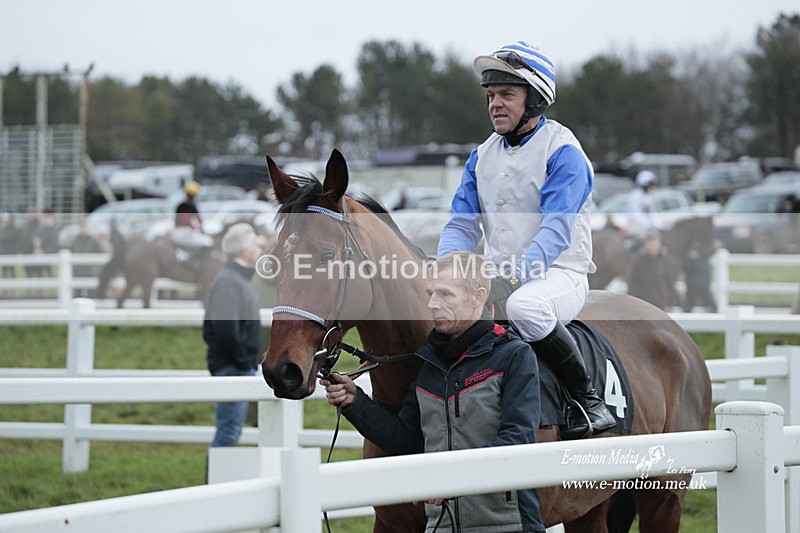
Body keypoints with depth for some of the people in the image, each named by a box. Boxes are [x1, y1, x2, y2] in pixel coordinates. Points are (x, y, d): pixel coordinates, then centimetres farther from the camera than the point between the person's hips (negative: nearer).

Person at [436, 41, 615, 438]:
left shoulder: (563, 152, -8)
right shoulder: (482, 156, 14)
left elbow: (556, 230, -19)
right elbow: (462, 223, 10)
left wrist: (517, 271, -33)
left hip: (557, 275, -7)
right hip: (498, 279, 7)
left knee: (525, 307, -38)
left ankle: (587, 396, -21)